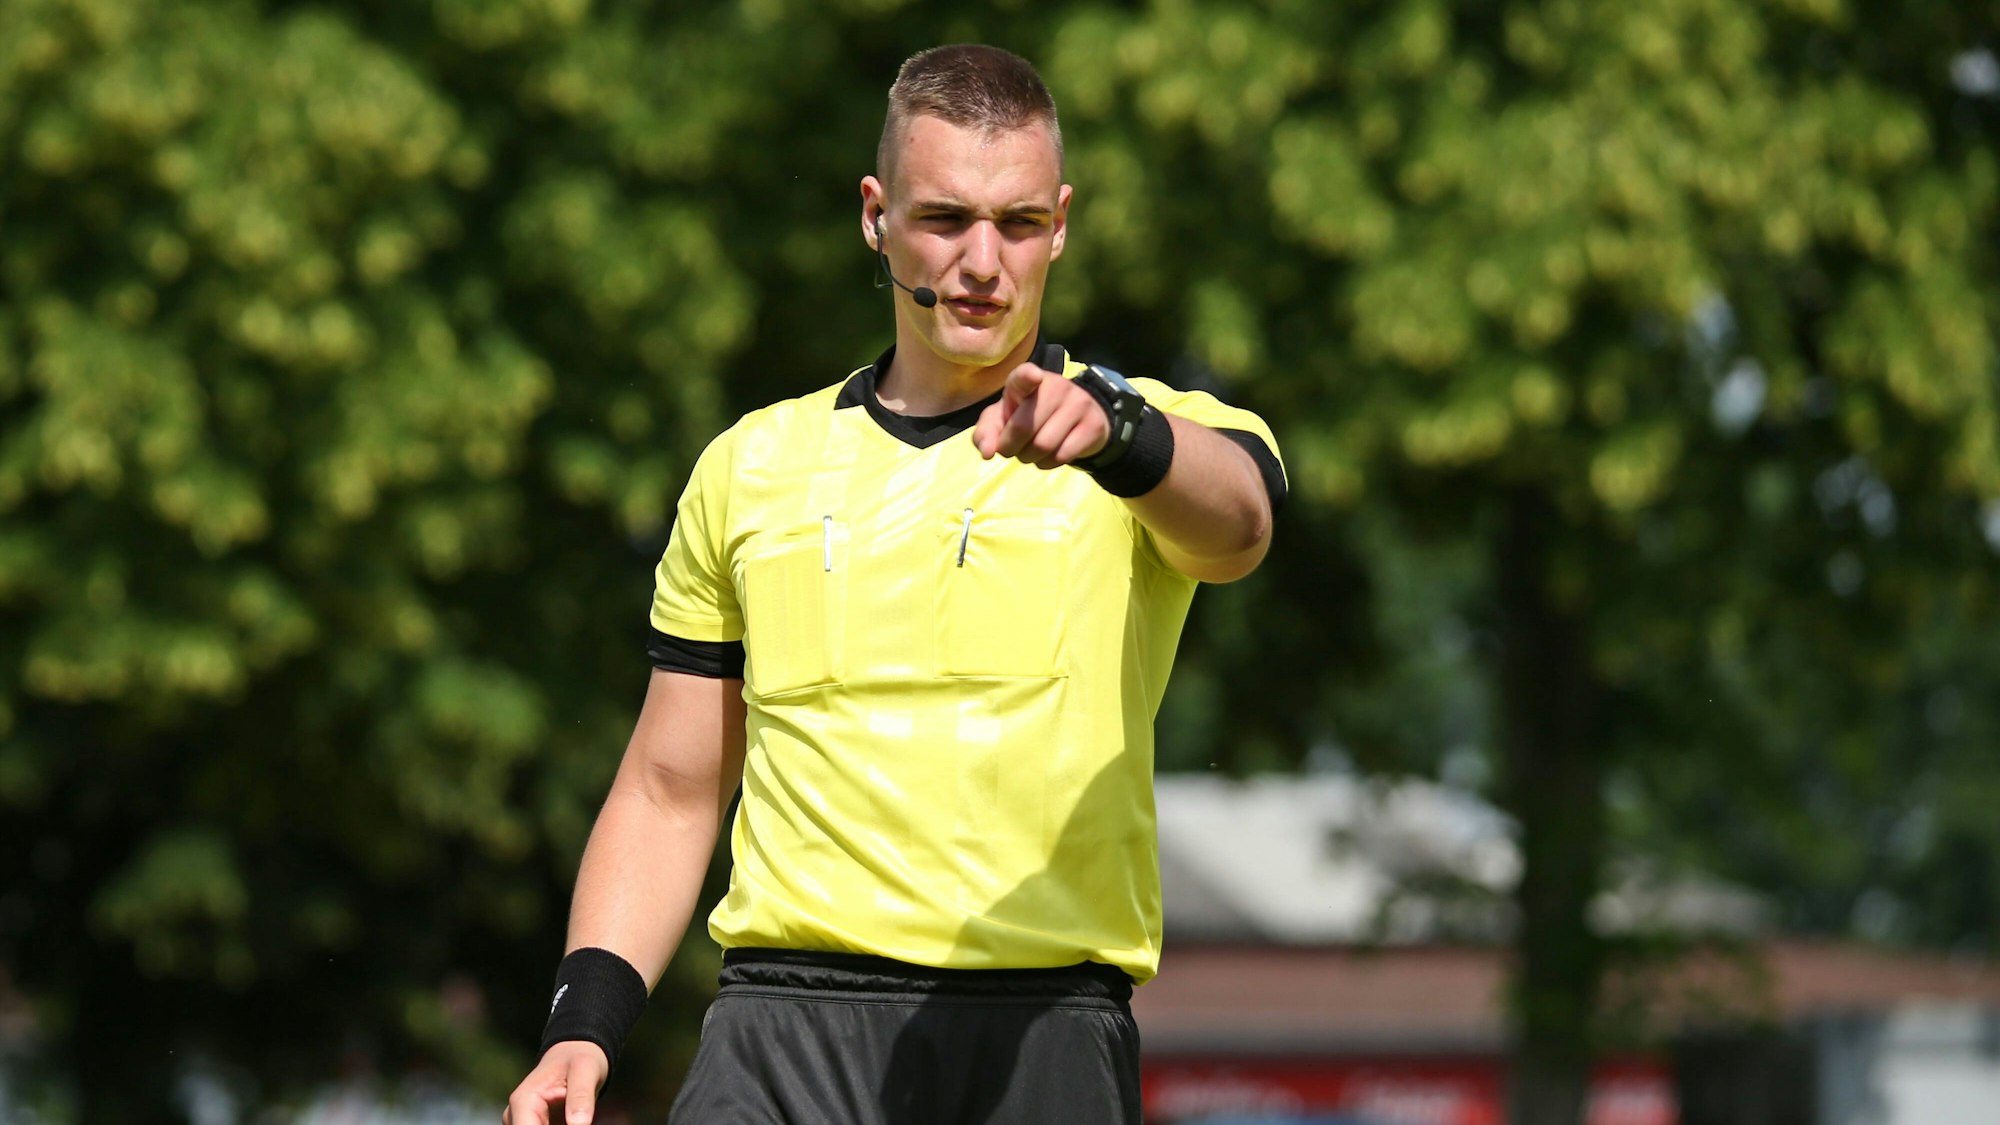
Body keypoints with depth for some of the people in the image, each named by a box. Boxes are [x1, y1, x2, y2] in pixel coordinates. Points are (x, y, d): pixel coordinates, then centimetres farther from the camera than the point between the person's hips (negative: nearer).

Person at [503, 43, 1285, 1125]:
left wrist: (1112, 427, -40)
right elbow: (669, 791, 19)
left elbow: (1233, 525, -18)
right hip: (781, 1030, 2)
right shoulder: (750, 468, 16)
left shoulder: (1167, 443, 7)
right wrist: (582, 1023, 4)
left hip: (1047, 1033, -1)